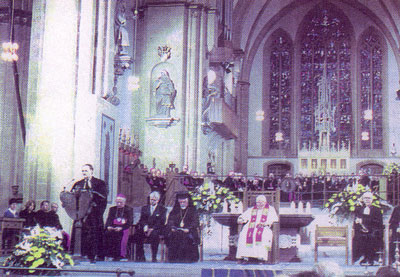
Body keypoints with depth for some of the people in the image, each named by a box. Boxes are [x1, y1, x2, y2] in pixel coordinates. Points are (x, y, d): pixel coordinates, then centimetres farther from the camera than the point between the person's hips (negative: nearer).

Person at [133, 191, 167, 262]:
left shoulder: (162, 209, 9)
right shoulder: (144, 208, 21)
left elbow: (161, 222, -3)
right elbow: (142, 220, 10)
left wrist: (152, 229, -17)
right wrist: (145, 227, -13)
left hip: (156, 229, -3)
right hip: (145, 228, 3)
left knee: (154, 234, -37)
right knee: (137, 234, -28)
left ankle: (154, 257, -29)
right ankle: (141, 257, -20)